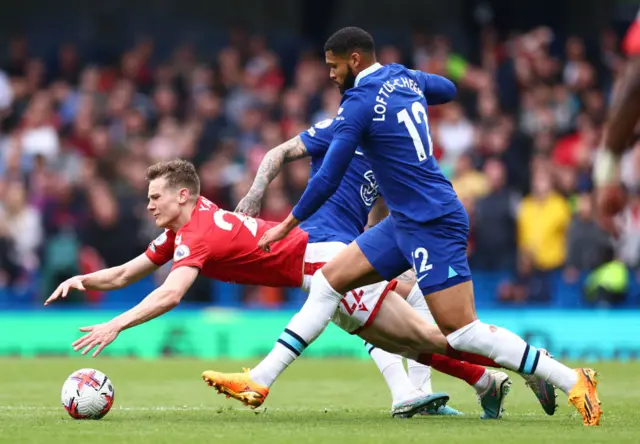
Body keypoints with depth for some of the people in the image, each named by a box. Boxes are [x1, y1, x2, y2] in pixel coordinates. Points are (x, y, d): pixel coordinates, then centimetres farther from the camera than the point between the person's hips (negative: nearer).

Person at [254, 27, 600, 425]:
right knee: (328, 279, 8)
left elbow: (328, 179, -12)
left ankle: (573, 382, -10)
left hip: (433, 225, -10)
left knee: (461, 331, -12)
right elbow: (446, 87, 35)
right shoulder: (406, 78, 10)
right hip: (405, 223, 10)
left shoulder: (359, 103, -13)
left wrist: (288, 224, -1)